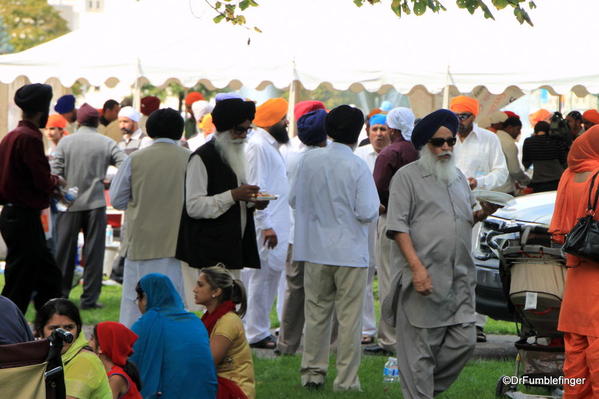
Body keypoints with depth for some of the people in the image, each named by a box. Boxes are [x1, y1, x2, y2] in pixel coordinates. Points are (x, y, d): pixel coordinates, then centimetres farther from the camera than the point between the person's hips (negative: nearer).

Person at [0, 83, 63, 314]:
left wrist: (50, 183, 11)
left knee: (49, 277, 17)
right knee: (19, 286, -4)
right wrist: (56, 181, 1)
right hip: (25, 217, -10)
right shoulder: (30, 138, -18)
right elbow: (43, 181, -19)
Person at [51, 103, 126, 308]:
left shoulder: (65, 142, -2)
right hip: (96, 203, -1)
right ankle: (89, 298, 2)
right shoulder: (107, 144, -2)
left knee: (65, 249, 10)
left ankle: (60, 294, 14)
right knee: (94, 251, 4)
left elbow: (55, 172, -4)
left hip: (69, 204, 1)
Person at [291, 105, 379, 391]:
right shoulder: (358, 167, -14)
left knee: (316, 313, 13)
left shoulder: (309, 160, -2)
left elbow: (294, 199, 6)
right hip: (350, 251, -4)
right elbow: (367, 211, -16)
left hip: (315, 250, 4)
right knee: (349, 317, 3)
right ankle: (346, 380, 4)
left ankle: (312, 373, 17)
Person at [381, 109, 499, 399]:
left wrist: (483, 213, 5)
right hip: (424, 278, -6)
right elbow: (398, 225, -9)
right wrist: (417, 267, -18)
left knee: (464, 342, 2)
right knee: (420, 350, -4)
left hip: (460, 279, 6)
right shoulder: (407, 177, -2)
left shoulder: (459, 178, 20)